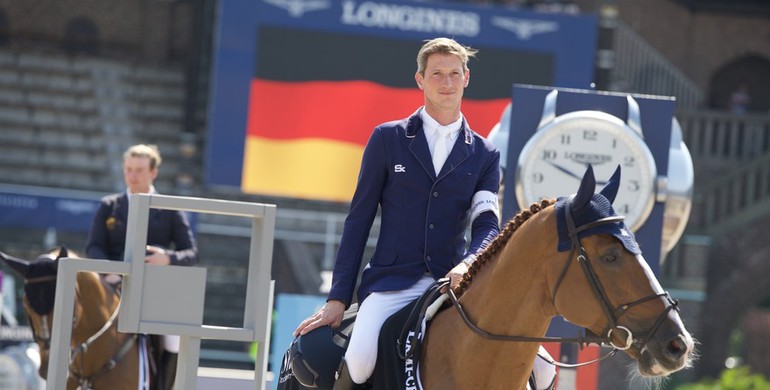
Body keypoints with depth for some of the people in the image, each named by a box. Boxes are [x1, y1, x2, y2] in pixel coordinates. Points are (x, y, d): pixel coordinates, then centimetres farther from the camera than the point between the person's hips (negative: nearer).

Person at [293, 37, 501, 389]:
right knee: (360, 360, -29)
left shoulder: (484, 156, 14)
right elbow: (359, 220, 8)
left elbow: (486, 225, 1)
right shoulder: (388, 139, 9)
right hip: (391, 281, -2)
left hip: (451, 282, 2)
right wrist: (338, 298, 2)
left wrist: (468, 264, -24)